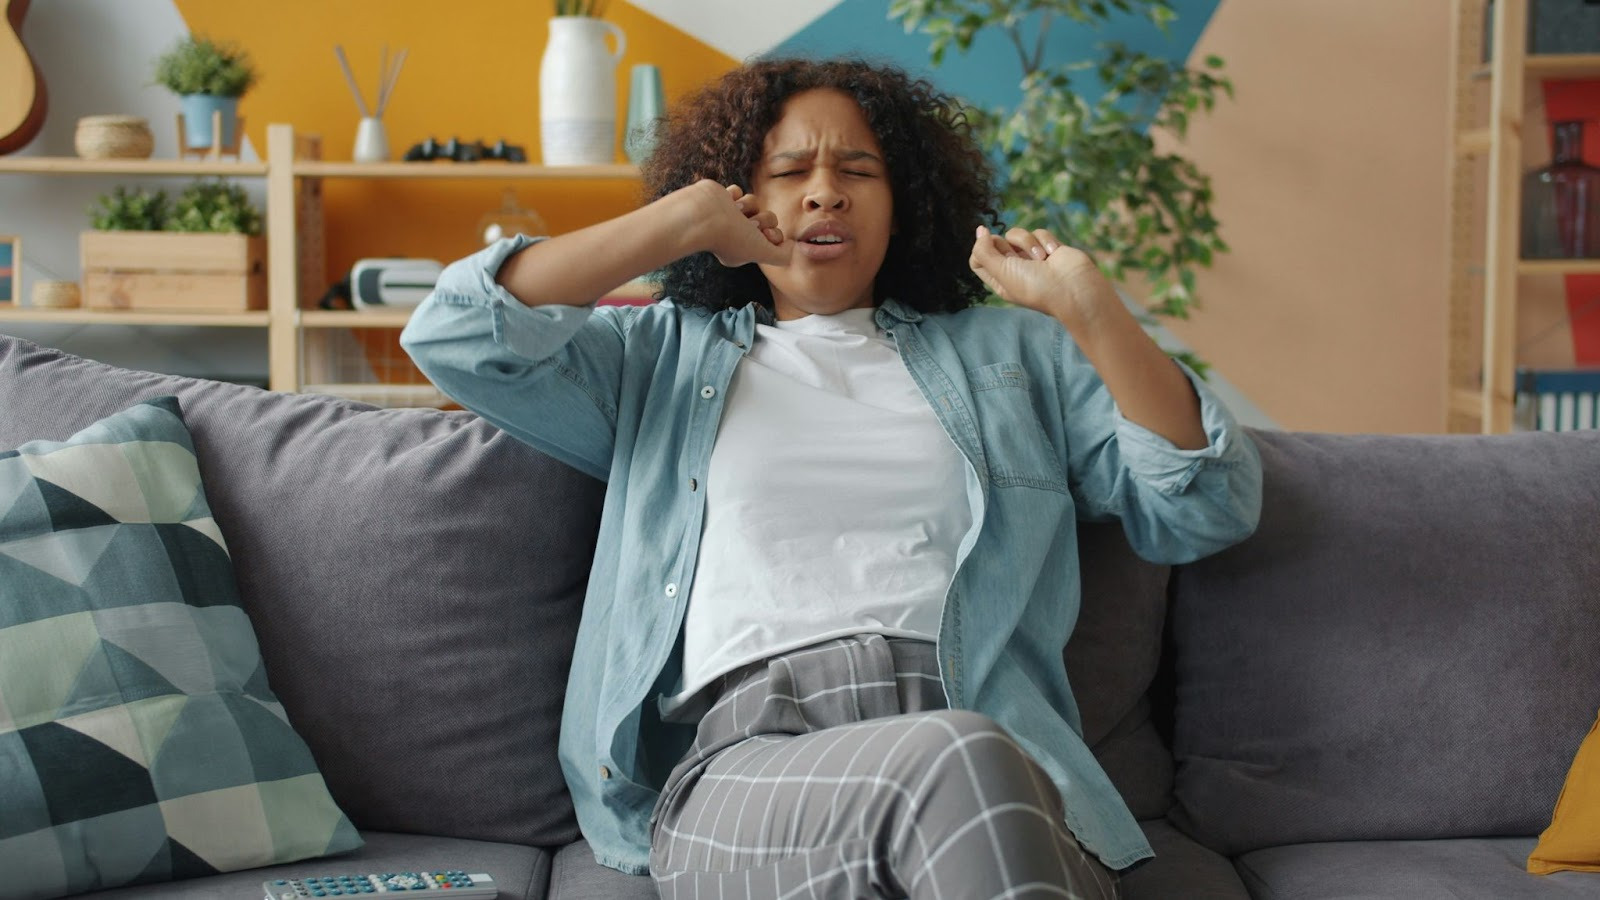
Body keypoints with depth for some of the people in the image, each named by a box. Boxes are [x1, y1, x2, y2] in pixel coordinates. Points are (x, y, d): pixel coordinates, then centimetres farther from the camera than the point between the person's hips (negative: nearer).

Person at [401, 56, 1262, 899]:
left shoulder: (1009, 351, 25)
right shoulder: (662, 354, 22)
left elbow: (1208, 510, 17)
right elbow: (455, 336, 8)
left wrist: (1090, 309, 5)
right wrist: (685, 220, 7)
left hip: (988, 751, 2)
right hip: (740, 753, -2)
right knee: (957, 765, -37)